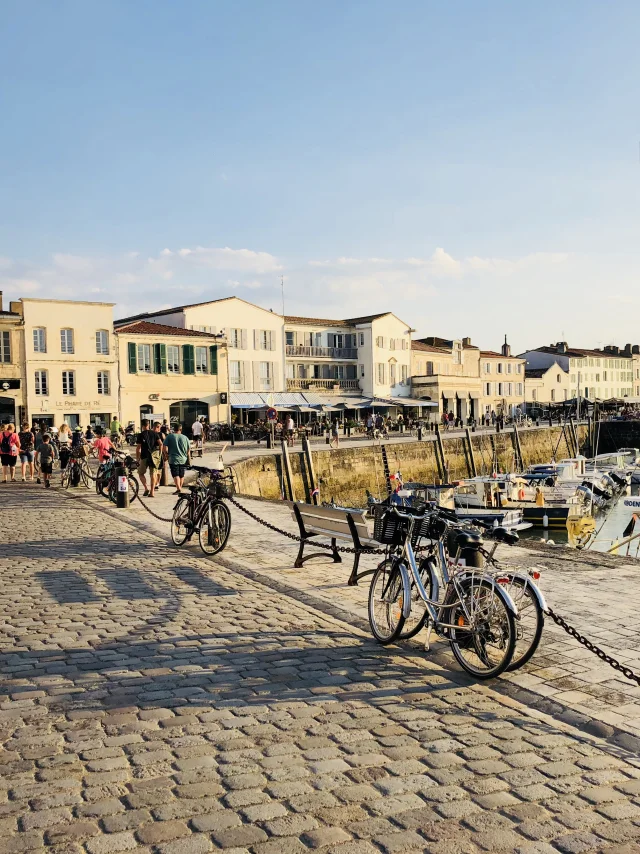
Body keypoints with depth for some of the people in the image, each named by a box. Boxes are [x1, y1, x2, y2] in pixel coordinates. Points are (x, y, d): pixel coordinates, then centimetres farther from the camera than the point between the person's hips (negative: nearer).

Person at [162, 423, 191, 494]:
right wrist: (189, 460, 15)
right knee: (181, 475, 16)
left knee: (175, 475, -6)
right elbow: (188, 450, 6)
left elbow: (164, 448, -8)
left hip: (173, 459, -3)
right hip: (183, 460, 3)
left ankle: (178, 489, -20)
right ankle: (180, 488, 27)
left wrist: (166, 455, 8)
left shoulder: (169, 436, -3)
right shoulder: (185, 437, 4)